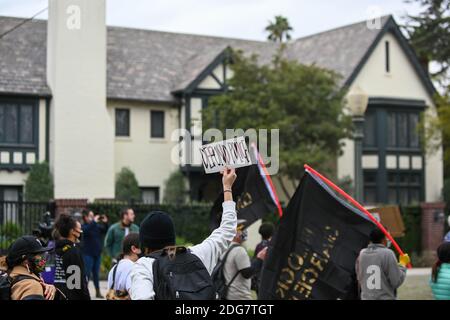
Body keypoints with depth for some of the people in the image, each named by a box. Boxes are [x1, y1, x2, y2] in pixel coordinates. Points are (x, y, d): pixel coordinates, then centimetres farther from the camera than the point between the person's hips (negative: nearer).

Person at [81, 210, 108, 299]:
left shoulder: (97, 226, 7)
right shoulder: (84, 226, -7)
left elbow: (105, 231, 11)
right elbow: (86, 230, -28)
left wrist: (105, 223, -4)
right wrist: (94, 221, -26)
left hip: (97, 253, 5)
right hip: (88, 254, -5)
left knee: (96, 273, 11)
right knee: (87, 273, -4)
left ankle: (98, 292, 17)